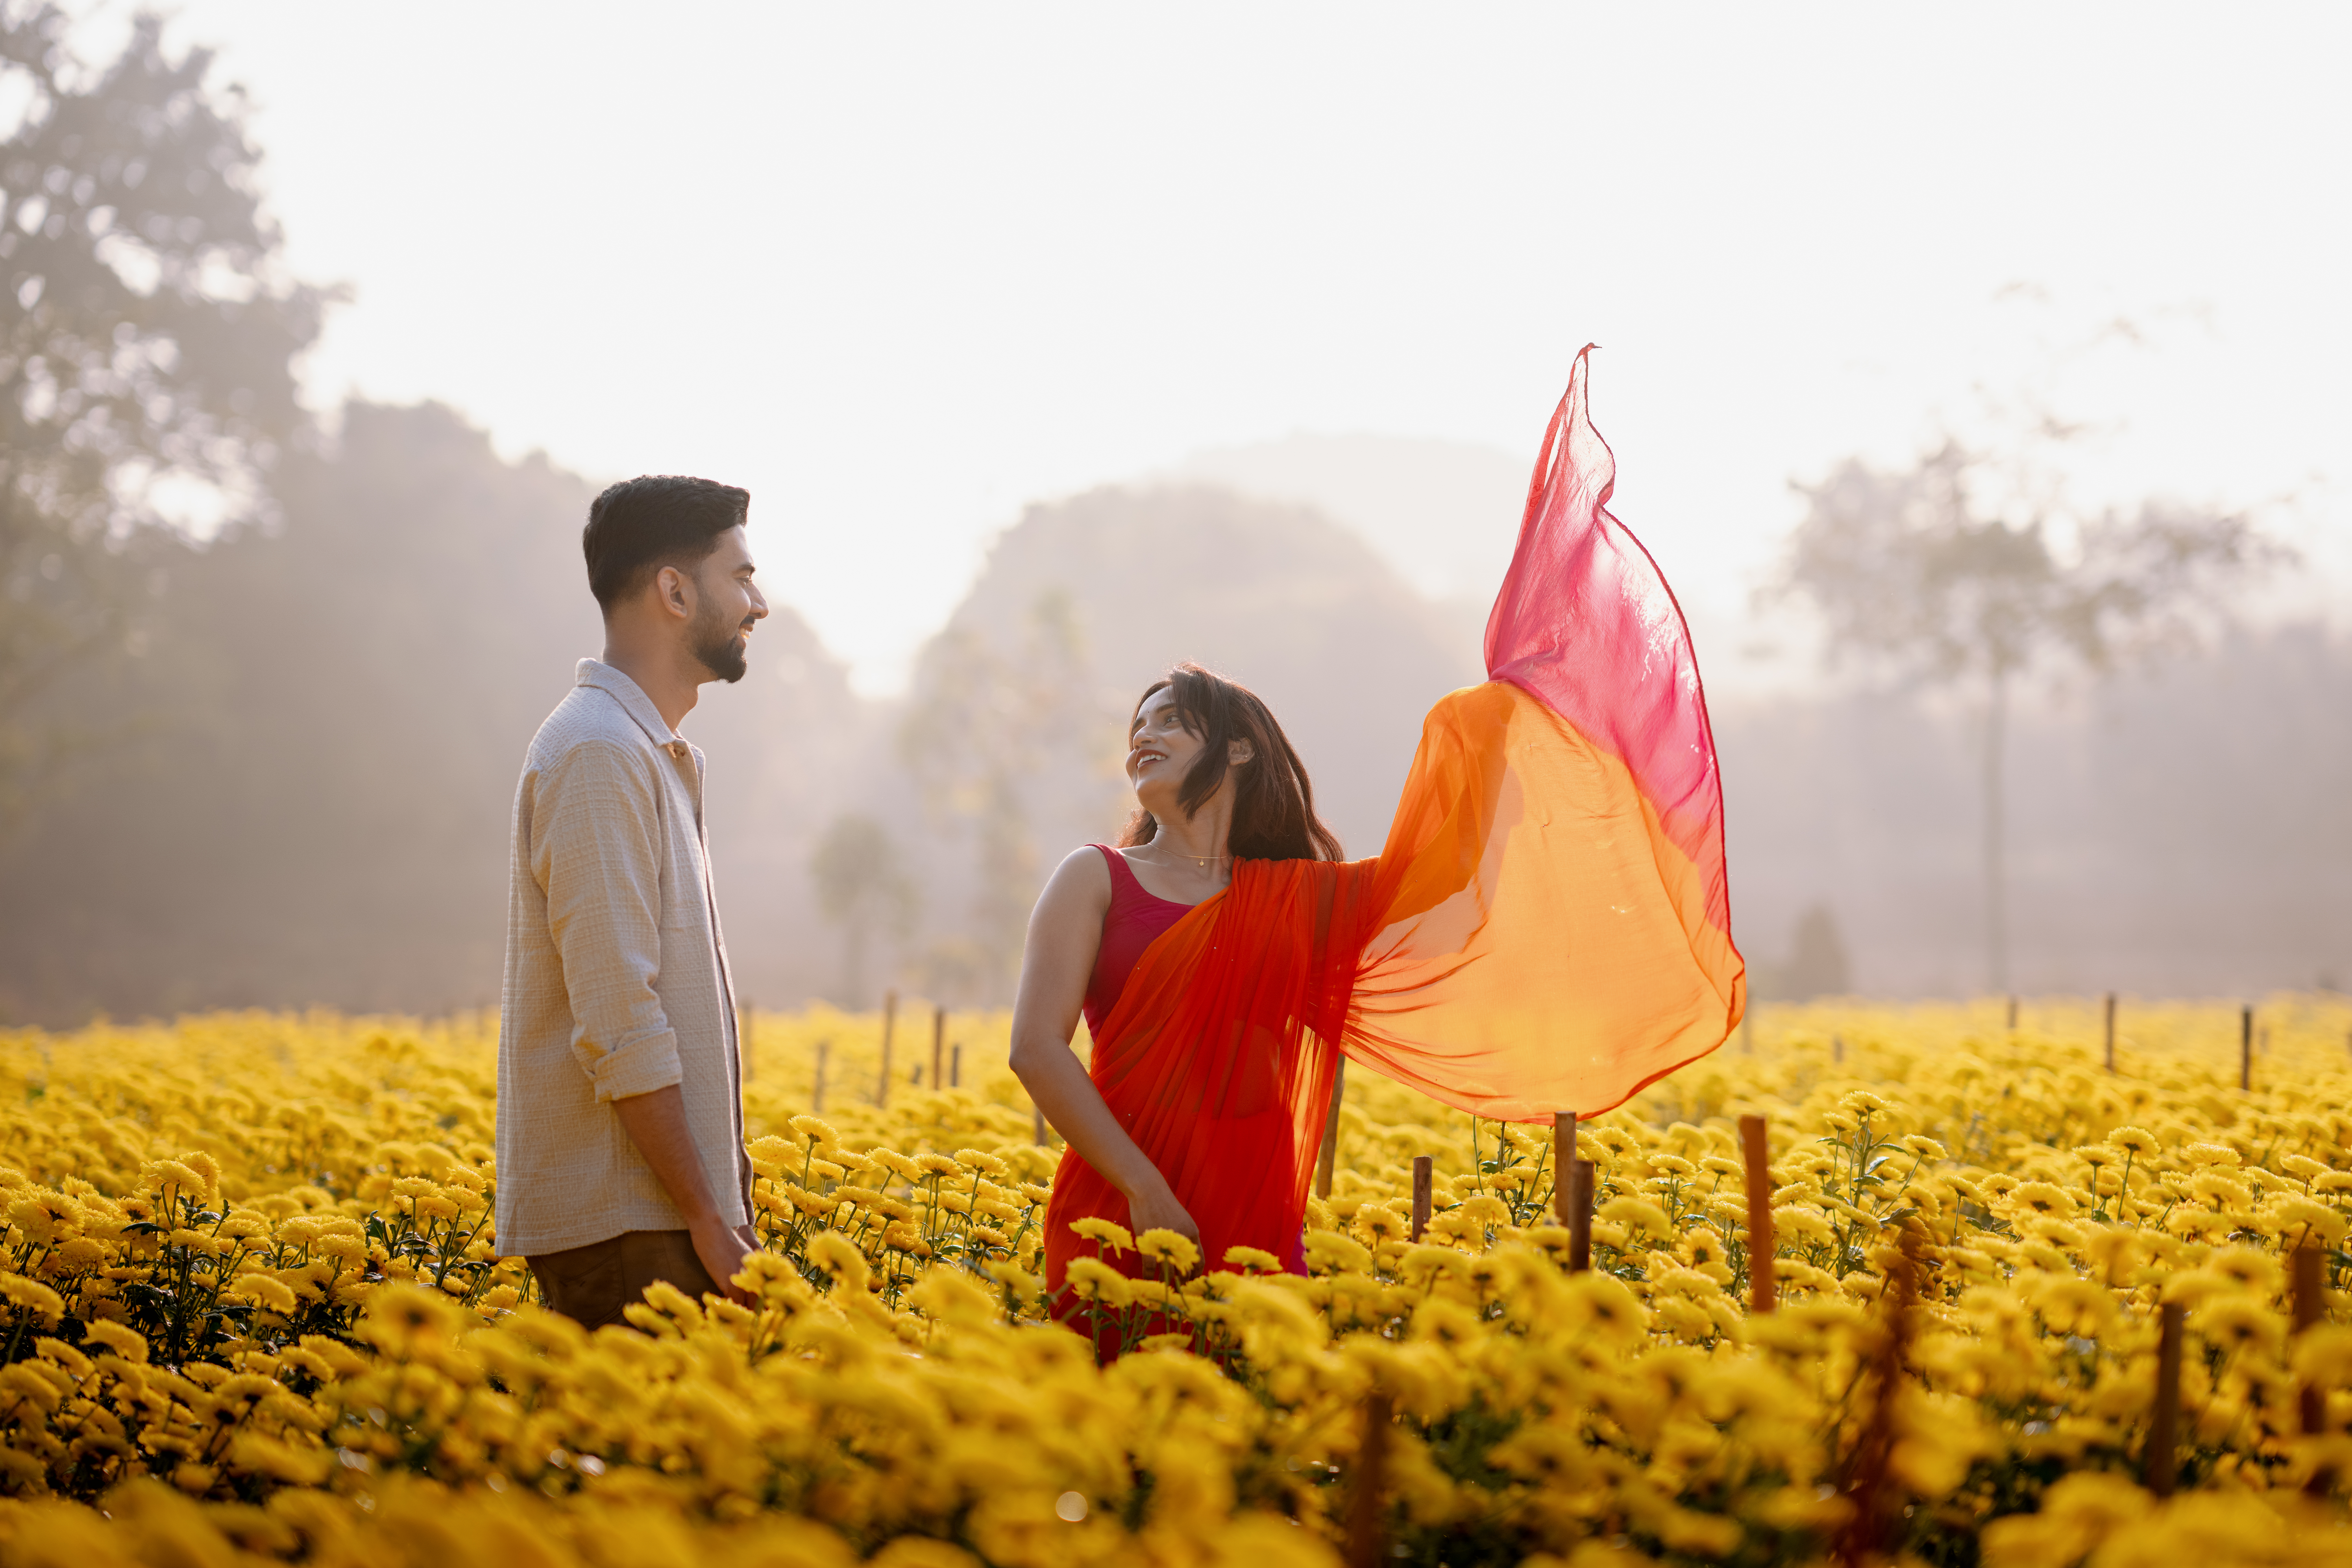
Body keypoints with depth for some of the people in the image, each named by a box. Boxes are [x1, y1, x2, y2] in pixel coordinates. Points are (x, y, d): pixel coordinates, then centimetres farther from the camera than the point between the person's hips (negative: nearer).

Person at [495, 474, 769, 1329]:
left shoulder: (652, 752, 18)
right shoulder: (597, 754, -14)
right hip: (625, 1225, -9)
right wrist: (708, 1216, -18)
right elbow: (620, 1022, -20)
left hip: (660, 1207, 9)